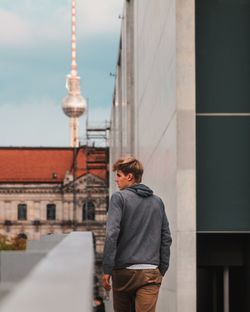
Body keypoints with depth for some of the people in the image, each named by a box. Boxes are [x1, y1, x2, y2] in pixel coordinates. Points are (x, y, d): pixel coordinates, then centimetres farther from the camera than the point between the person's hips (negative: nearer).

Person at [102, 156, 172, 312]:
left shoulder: (119, 198, -2)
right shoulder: (157, 201, 13)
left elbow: (112, 234, -12)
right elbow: (166, 238, 13)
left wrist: (107, 270, -10)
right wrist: (162, 270, 19)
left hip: (124, 271, -2)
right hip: (150, 273, 3)